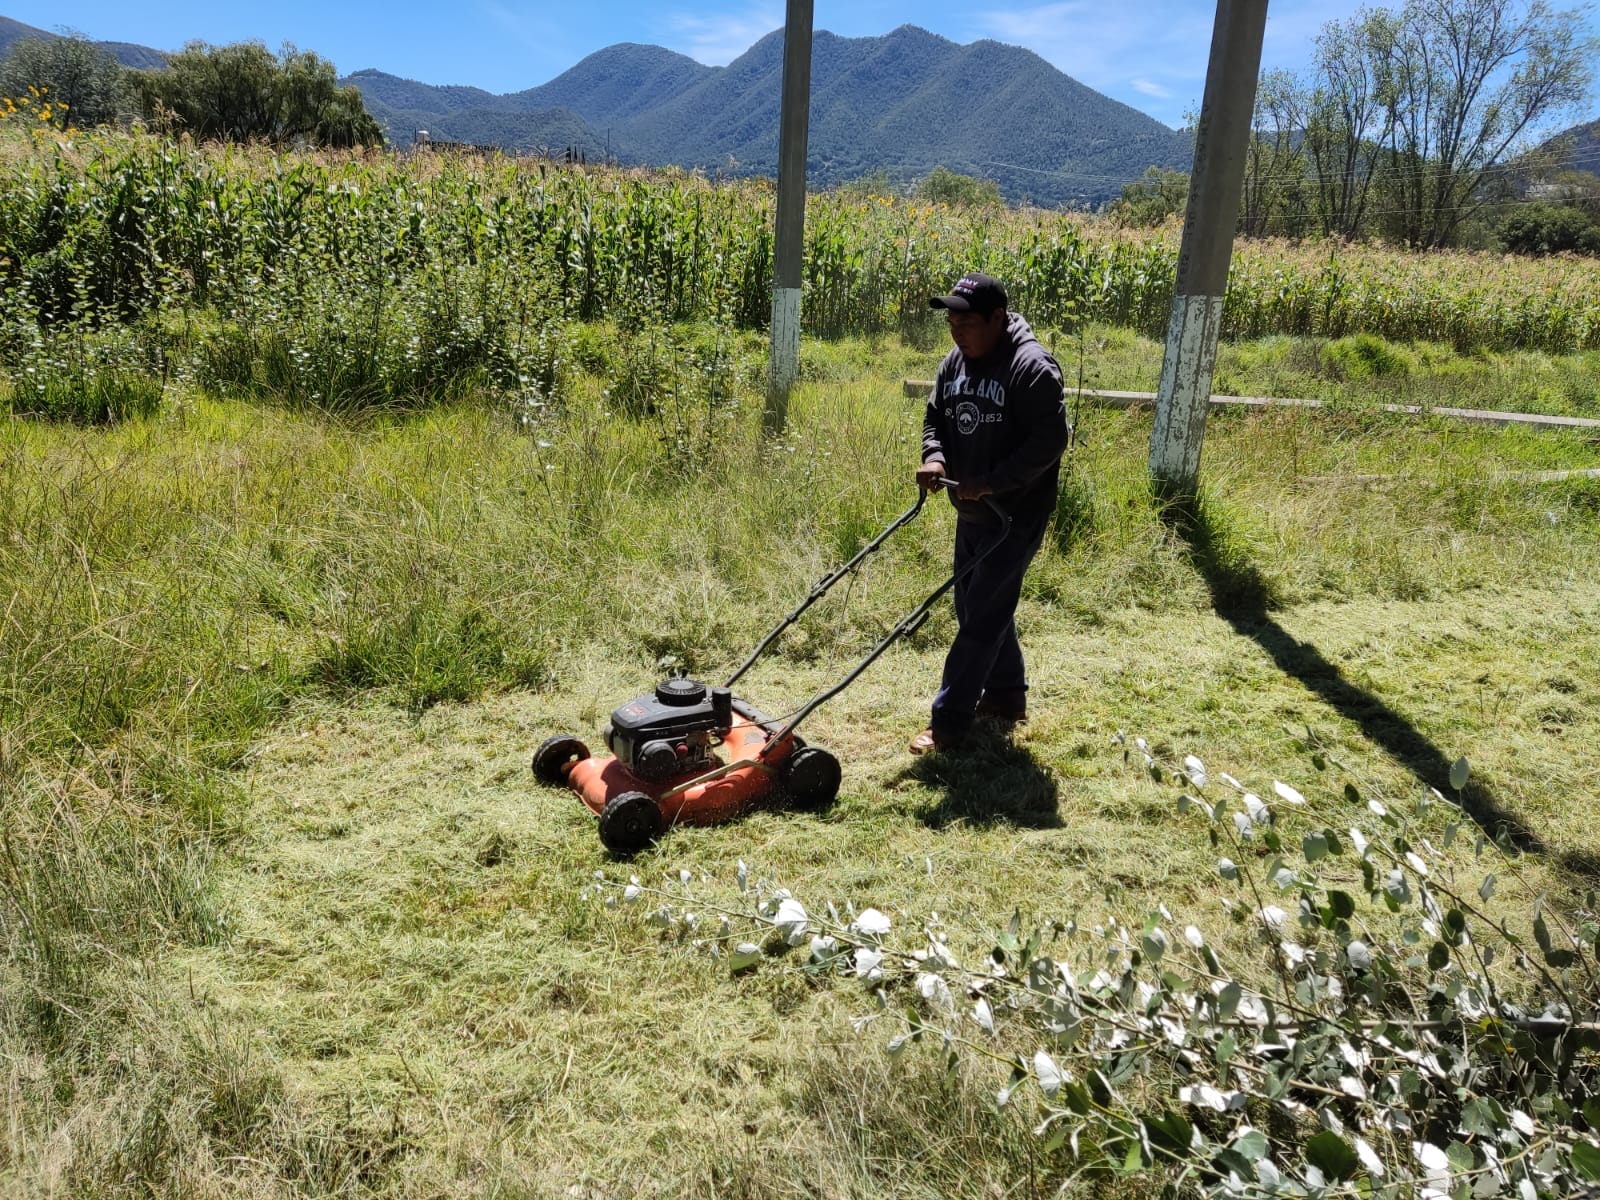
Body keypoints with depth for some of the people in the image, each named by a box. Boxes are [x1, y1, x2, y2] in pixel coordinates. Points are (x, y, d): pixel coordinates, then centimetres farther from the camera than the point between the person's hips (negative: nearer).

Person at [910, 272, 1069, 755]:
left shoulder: (1032, 367, -20)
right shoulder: (955, 361, 4)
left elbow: (1049, 441, -23)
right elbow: (935, 417, 13)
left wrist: (991, 481, -27)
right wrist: (935, 458, -8)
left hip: (1015, 516, -9)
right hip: (972, 513, 9)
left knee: (982, 618, -6)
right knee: (977, 606, 17)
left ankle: (948, 722, 0)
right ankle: (1007, 695, 35)